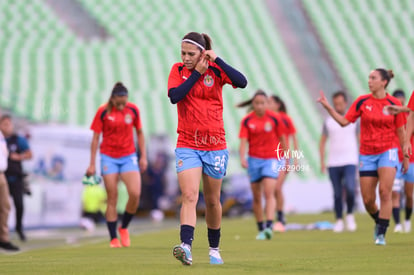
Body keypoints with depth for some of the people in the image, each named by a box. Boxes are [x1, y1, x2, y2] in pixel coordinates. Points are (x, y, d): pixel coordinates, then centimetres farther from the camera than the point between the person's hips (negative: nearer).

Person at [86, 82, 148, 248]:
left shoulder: (133, 110, -2)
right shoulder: (103, 112, -8)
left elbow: (139, 133, 11)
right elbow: (95, 138, -2)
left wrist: (143, 157, 7)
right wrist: (92, 164, -2)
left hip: (129, 156, 2)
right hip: (109, 158, -2)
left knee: (135, 194, -14)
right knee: (112, 198, -2)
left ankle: (124, 228, 10)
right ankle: (113, 238, 4)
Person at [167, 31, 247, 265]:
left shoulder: (215, 69, -3)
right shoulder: (178, 70, 1)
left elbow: (242, 82, -20)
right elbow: (174, 96, -16)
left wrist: (217, 61, -20)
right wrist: (196, 73, -14)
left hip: (215, 145, 0)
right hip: (187, 145, 0)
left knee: (213, 200, 11)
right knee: (189, 196, -18)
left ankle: (214, 248, 29)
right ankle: (186, 247, -30)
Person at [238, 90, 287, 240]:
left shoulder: (274, 118, -3)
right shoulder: (247, 121, -1)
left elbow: (282, 139, 6)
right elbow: (243, 141, -8)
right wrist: (242, 158, -24)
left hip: (271, 158, -2)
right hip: (254, 159, 2)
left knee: (269, 193, -18)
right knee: (256, 197, 6)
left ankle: (269, 226, -28)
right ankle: (261, 229, 15)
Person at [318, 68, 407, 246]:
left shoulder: (394, 104, -2)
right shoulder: (362, 102, 1)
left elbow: (400, 131, 5)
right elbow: (344, 121, 3)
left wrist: (405, 157, 7)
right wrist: (328, 107, -7)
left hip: (388, 151, -2)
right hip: (367, 154, 2)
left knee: (385, 192, -17)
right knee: (368, 199, 0)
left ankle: (381, 234, -11)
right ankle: (379, 222, 30)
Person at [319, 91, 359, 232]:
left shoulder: (354, 120, 6)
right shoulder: (328, 122, 9)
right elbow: (322, 142, 13)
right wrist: (322, 161, 5)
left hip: (350, 162, -2)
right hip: (333, 163, 2)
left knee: (350, 188, -20)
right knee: (337, 193, 3)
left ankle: (350, 215, 1)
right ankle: (339, 221, 14)